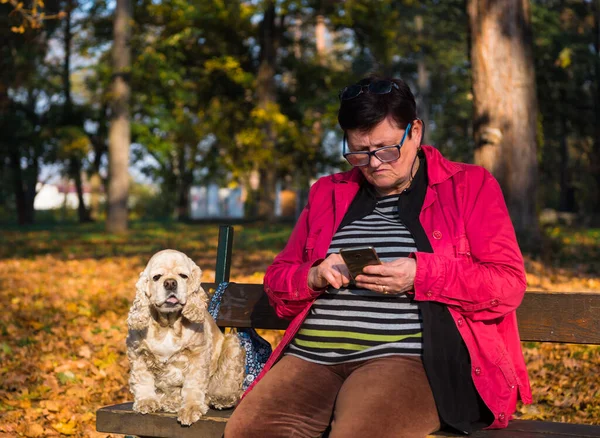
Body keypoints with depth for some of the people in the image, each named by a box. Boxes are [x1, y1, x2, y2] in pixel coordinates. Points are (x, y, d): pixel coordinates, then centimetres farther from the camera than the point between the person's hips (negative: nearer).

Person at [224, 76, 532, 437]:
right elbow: (278, 280, 24)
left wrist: (421, 275, -13)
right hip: (311, 356, 4)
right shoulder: (328, 193, 21)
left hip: (409, 357, -4)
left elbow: (510, 285, 1)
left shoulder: (471, 186, 9)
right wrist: (314, 276, -1)